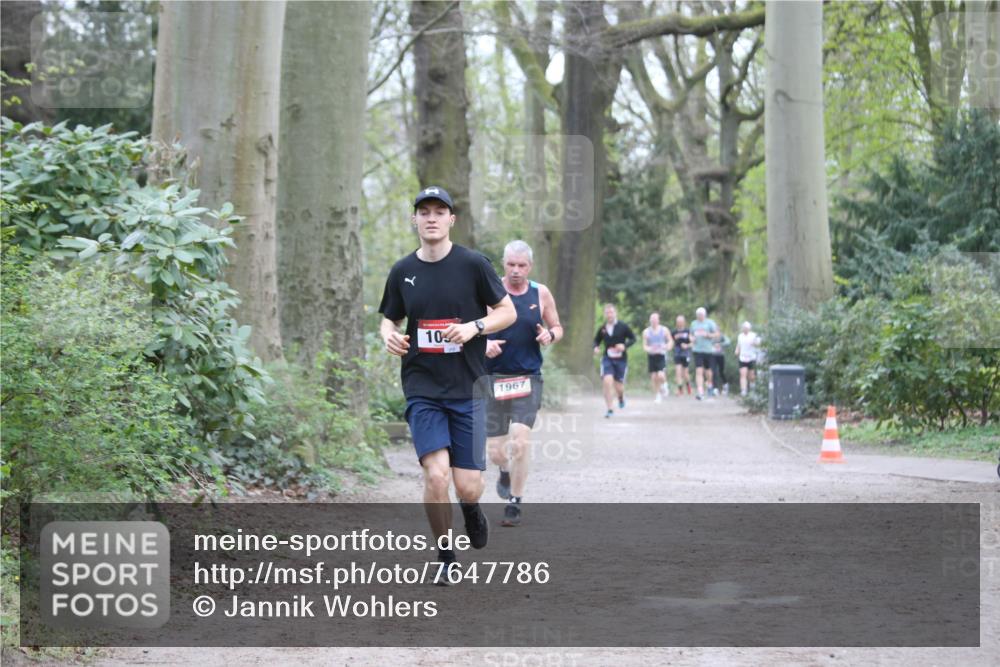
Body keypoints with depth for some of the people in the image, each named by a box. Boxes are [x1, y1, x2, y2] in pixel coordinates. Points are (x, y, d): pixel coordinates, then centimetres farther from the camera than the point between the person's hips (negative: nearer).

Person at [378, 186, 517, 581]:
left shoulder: (473, 264, -2)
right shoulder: (402, 271, 5)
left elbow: (508, 312, 3)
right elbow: (389, 318, 18)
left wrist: (475, 327, -15)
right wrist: (389, 335, -6)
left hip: (467, 388, -1)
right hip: (422, 389, 1)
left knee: (467, 487, -4)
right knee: (436, 474, -16)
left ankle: (471, 509, 35)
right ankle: (445, 558, 5)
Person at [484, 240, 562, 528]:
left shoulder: (541, 294, 4)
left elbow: (558, 328, 14)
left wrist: (550, 335, -9)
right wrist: (483, 343, -17)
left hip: (528, 378, 0)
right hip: (494, 378, 0)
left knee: (520, 440, -17)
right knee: (495, 450, 3)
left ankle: (514, 504, -4)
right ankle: (506, 471, 41)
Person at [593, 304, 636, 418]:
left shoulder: (623, 327, -4)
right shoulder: (602, 329, 1)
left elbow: (633, 339, 2)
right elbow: (596, 340, 13)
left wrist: (625, 345, -17)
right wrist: (596, 348, -9)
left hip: (621, 360, -1)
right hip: (607, 359, 1)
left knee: (618, 386, 6)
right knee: (607, 382, -19)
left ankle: (621, 397, 45)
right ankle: (609, 409, -10)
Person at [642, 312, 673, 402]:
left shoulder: (664, 330, 1)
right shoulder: (646, 332, 2)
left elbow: (671, 341, 9)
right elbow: (644, 345, 3)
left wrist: (667, 347, -12)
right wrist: (649, 349, -19)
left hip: (661, 355, -2)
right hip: (651, 356, 2)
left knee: (661, 375, -18)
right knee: (654, 377, 2)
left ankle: (663, 385, 15)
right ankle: (656, 395, 17)